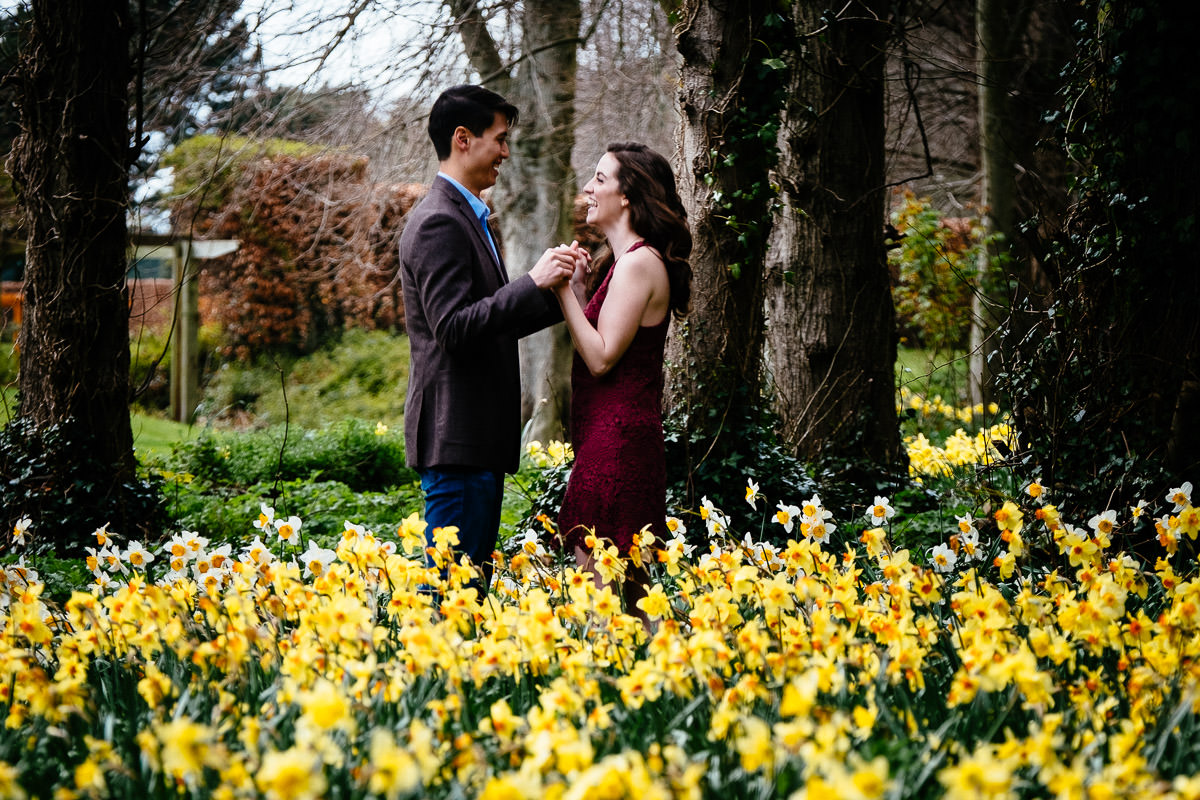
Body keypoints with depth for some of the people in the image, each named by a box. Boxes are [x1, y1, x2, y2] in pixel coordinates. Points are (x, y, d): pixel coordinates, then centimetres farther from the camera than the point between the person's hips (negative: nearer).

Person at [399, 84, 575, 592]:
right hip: (455, 435, -11)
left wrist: (556, 292, 14)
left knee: (475, 578, 12)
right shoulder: (438, 222, -14)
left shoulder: (468, 217, 19)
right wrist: (533, 284, -21)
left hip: (479, 435, 11)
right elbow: (454, 327, -22)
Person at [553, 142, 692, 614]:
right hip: (608, 435, 10)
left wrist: (565, 291, -14)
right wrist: (579, 286, 8)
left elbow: (602, 357, -18)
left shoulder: (639, 263, -14)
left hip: (618, 438, -10)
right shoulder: (617, 262, 16)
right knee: (621, 579, 12)